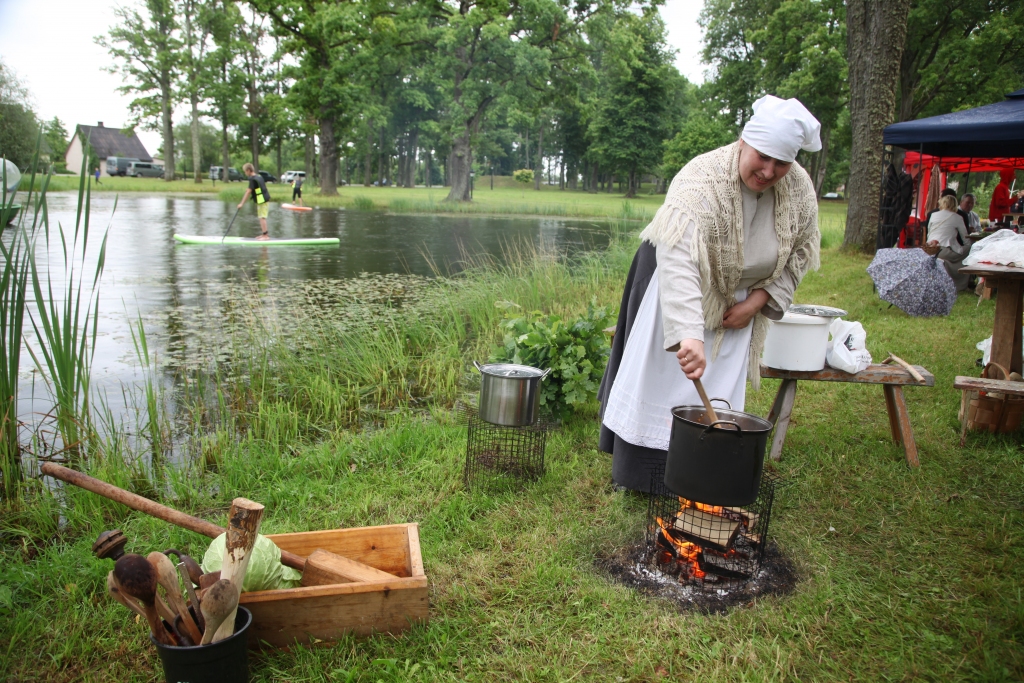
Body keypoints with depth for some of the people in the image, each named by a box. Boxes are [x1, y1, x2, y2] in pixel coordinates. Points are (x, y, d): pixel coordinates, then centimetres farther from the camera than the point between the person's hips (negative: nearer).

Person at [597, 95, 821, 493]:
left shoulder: (800, 190, -15)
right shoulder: (702, 180, -33)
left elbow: (800, 252, 1)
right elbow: (678, 260, -46)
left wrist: (757, 301, -10)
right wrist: (689, 335, -56)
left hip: (735, 302, 4)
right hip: (678, 288, -4)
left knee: (718, 395, 4)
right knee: (658, 381, 2)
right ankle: (637, 473, 16)